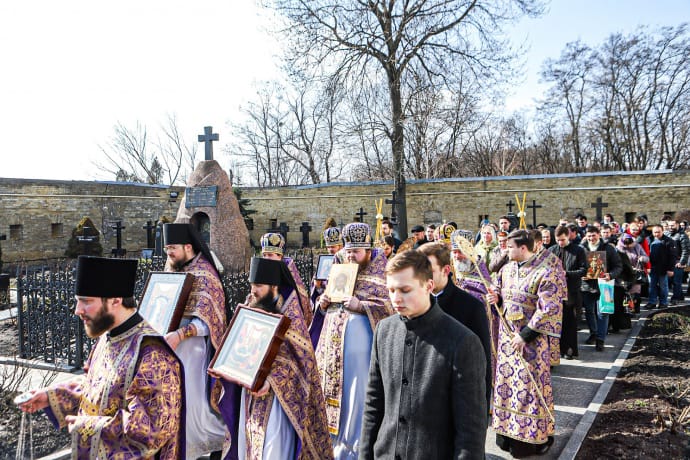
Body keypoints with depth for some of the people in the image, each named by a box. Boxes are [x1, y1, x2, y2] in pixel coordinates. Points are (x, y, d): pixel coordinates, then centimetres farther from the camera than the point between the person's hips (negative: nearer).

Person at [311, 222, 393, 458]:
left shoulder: (380, 272, -3)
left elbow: (392, 305, -12)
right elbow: (327, 302, 22)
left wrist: (361, 305, -20)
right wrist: (322, 303, 0)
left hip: (360, 337, -5)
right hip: (332, 337, 5)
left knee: (356, 390, 0)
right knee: (331, 386, 10)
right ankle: (333, 437, 28)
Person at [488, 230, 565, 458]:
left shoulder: (546, 272, -16)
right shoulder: (507, 269, 6)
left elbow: (549, 310, -19)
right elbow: (500, 291, 21)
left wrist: (525, 334, -20)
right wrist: (496, 296, -3)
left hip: (530, 338, -7)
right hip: (507, 334, 7)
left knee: (530, 385, 1)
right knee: (507, 381, 13)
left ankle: (533, 437, 17)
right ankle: (510, 432, 28)